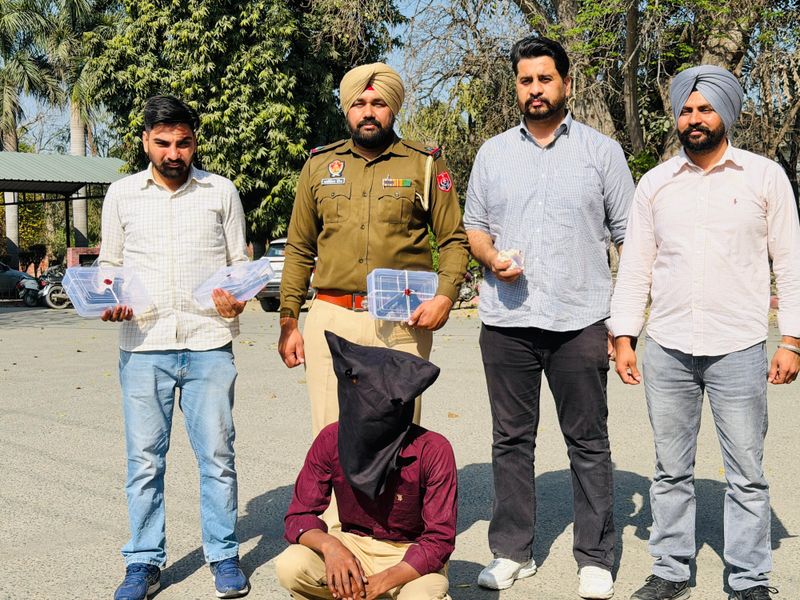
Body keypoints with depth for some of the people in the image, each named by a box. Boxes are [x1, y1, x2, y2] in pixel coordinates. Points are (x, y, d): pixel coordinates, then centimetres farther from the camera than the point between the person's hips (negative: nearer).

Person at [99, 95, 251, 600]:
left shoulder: (222, 192, 9)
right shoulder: (122, 194, 11)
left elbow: (240, 262, 12)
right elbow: (110, 265, 17)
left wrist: (237, 300, -7)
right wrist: (109, 301, -2)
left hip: (210, 344, -1)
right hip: (143, 345, 1)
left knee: (217, 454, 2)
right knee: (144, 459, 4)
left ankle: (224, 555, 17)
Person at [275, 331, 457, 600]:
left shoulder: (432, 451, -22)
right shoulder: (331, 440, -13)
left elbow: (439, 538, -18)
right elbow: (299, 515, -9)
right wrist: (329, 545, -32)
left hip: (414, 556, -3)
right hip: (354, 545, 3)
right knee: (290, 566, -26)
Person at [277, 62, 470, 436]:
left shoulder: (425, 164, 7)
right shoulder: (319, 165, 13)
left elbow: (453, 240, 8)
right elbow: (299, 249, 16)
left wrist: (446, 295, -10)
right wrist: (288, 321, 10)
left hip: (402, 323, -1)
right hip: (330, 320, 2)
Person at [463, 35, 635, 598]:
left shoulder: (602, 150, 5)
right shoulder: (493, 152, 12)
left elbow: (630, 235, 4)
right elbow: (473, 226, 17)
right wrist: (492, 258, -6)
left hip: (580, 321, -2)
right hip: (505, 320, 3)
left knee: (589, 442, 4)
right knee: (511, 440, 8)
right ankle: (513, 552, 19)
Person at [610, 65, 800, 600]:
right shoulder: (656, 183, 8)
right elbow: (635, 268, 10)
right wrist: (624, 336, 5)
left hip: (738, 350, -2)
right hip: (667, 350, 3)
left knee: (746, 474, 3)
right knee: (671, 471, 10)